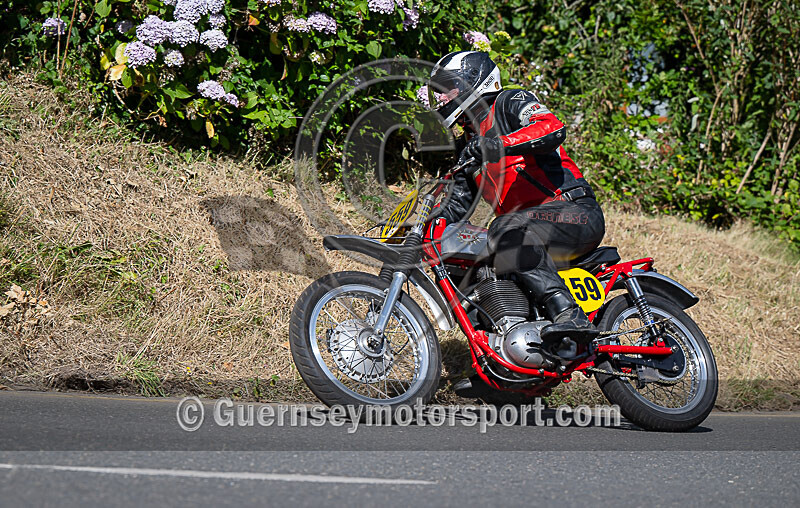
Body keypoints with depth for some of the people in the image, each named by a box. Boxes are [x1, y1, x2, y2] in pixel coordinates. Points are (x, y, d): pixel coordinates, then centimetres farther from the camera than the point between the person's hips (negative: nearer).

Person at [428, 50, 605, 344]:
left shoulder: (511, 102, 3)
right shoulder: (471, 150, 27)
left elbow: (553, 129, -19)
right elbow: (456, 207, 25)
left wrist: (502, 144, -32)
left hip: (573, 210, -9)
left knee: (510, 230, -37)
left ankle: (570, 316, -49)